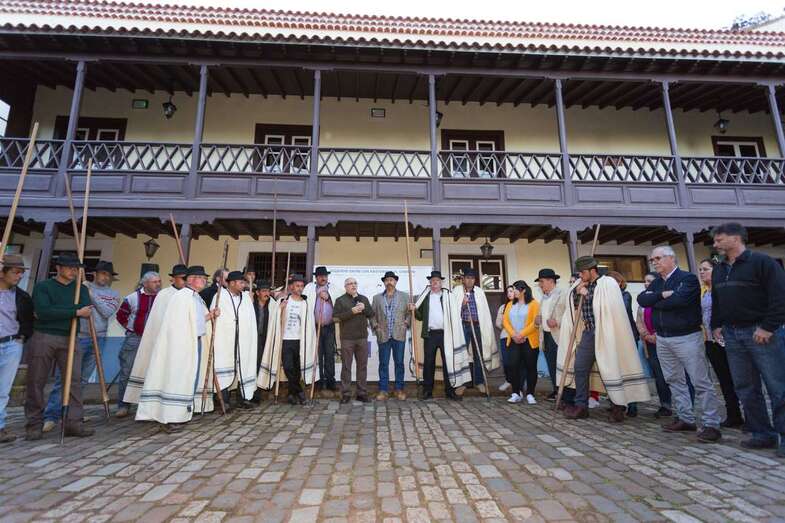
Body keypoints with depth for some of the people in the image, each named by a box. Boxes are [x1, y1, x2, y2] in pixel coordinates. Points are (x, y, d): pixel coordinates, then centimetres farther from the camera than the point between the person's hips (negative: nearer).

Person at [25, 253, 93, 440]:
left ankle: (74, 422, -1)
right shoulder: (42, 286, 4)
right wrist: (75, 312, -14)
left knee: (74, 380, -4)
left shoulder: (81, 289, 13)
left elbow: (87, 311, -6)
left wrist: (53, 312, -10)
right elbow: (43, 312, -13)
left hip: (69, 340, 2)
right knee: (36, 382, 4)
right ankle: (34, 425, 15)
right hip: (43, 338, -2)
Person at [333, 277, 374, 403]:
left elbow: (371, 314, 10)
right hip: (347, 338, -3)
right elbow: (336, 316, -10)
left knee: (362, 366, 7)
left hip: (362, 337, 3)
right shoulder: (340, 300, 2)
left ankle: (362, 393, 15)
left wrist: (364, 308, -9)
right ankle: (345, 394, 10)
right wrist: (351, 311, -18)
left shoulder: (364, 299, 14)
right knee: (346, 366, 2)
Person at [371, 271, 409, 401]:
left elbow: (409, 312, 8)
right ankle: (383, 390, 12)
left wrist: (406, 323, -5)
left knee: (399, 363, 6)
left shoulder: (404, 296, 7)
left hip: (399, 335, 0)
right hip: (383, 335, 1)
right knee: (383, 364, 4)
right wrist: (375, 326, -2)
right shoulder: (377, 298, 9)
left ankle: (399, 389, 16)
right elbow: (372, 314, 11)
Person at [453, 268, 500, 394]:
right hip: (463, 325, -2)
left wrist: (486, 329, 4)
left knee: (478, 354, 9)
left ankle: (479, 382, 21)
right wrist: (463, 304, -17)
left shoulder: (480, 292, 9)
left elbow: (485, 311, 9)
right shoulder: (457, 291, 1)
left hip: (477, 326, 2)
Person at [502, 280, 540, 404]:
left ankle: (530, 394, 12)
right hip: (514, 341, 4)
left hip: (530, 341, -4)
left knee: (530, 367, 3)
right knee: (514, 366, -3)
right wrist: (513, 334, -10)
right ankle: (516, 393, 6)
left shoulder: (534, 304, -3)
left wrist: (521, 334, -16)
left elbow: (536, 322, -12)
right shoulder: (510, 304, 13)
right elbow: (505, 321, 6)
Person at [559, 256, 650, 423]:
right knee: (579, 367, 7)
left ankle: (618, 408, 17)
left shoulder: (608, 283, -11)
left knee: (610, 369, 2)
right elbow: (574, 303, 20)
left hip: (604, 334, -7)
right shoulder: (582, 285, 10)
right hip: (588, 333, 7)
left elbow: (608, 306, -24)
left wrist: (587, 294, -13)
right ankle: (581, 406, 17)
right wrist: (576, 291, 0)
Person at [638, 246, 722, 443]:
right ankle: (686, 419, 23)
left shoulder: (688, 278, -7)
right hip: (662, 339, 8)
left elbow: (679, 299, -25)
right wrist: (662, 295, -16)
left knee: (701, 382, -3)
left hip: (687, 337, -7)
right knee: (674, 380, 13)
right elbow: (642, 299, -3)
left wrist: (655, 302, -11)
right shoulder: (656, 283, 13)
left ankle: (711, 425, 4)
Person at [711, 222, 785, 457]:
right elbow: (716, 302, 22)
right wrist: (716, 325, 13)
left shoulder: (762, 262, -7)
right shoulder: (719, 270, 15)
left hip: (762, 333, -7)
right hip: (732, 335, 7)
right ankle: (762, 434, 19)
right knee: (745, 389, 9)